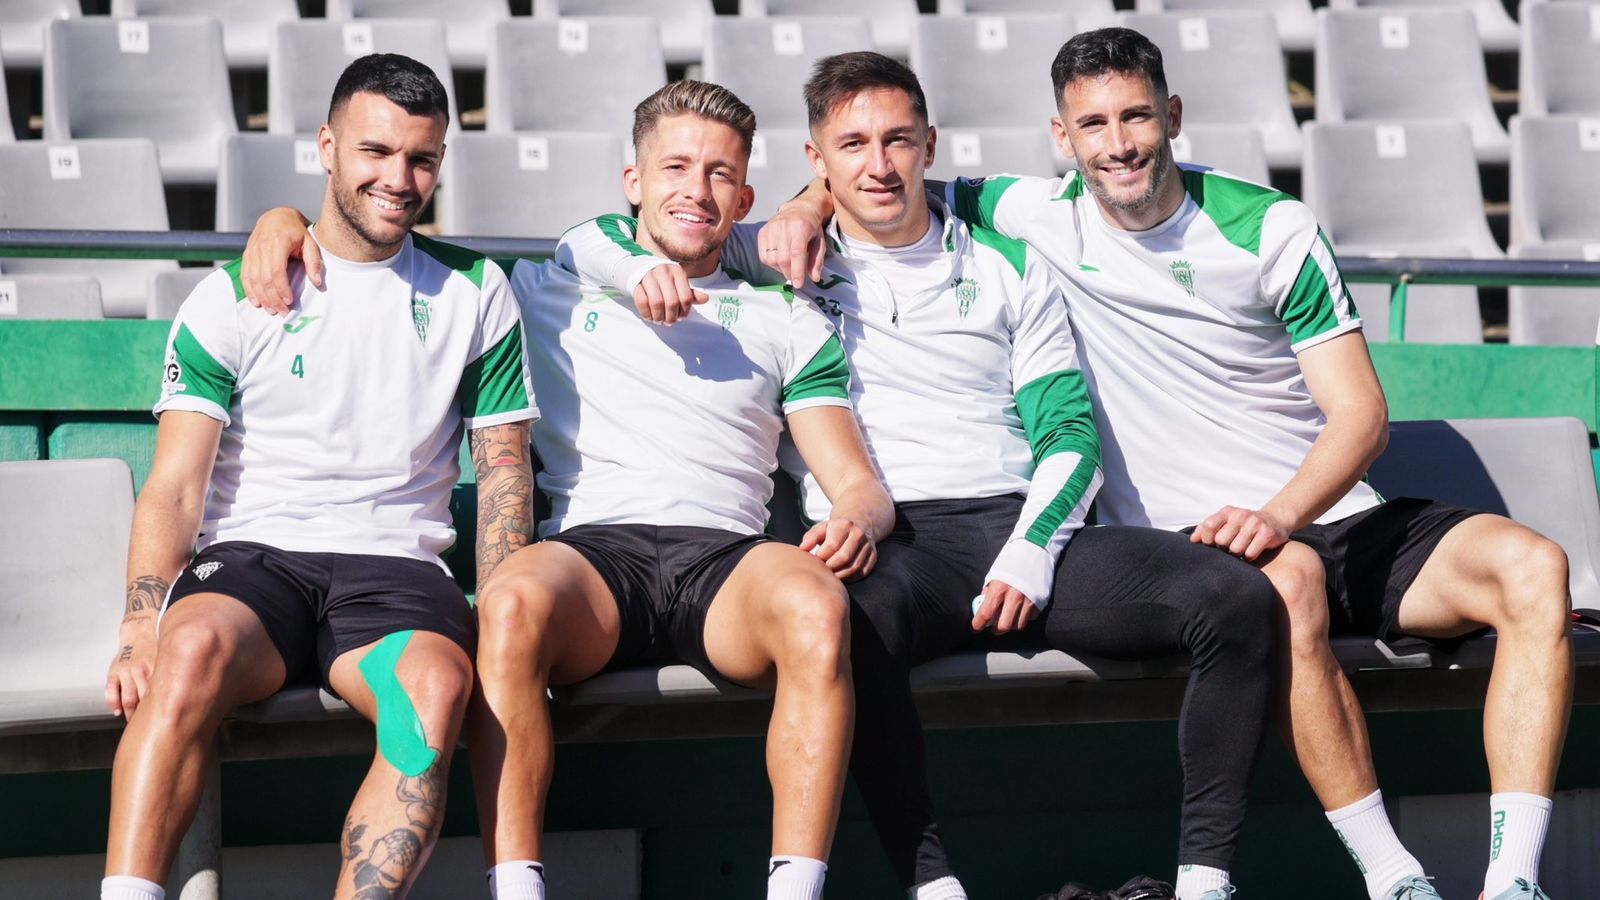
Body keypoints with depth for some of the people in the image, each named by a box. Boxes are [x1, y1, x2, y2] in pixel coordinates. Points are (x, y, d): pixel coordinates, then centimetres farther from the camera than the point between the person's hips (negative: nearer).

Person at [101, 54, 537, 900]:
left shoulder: (474, 292, 14)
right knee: (193, 645, -37)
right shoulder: (232, 297, 8)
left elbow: (503, 472, 14)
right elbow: (174, 487, 2)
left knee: (436, 684, -35)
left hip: (395, 567, 1)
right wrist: (139, 627, -16)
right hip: (252, 556, -1)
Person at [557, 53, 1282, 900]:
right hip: (887, 546, -2)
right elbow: (585, 243, 18)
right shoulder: (781, 264, 17)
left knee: (1237, 595, -22)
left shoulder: (1008, 269, 21)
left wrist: (1030, 554, -7)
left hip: (1017, 524, 3)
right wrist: (645, 268, -8)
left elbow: (1069, 430, 13)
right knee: (854, 617, -41)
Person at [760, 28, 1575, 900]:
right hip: (1186, 547, -2)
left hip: (1338, 519, 3)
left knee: (1531, 565, -24)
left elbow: (1360, 412, -3)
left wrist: (1279, 513, -22)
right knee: (1287, 582, -39)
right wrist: (810, 204, -6)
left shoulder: (1270, 229, 2)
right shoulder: (1042, 220, 4)